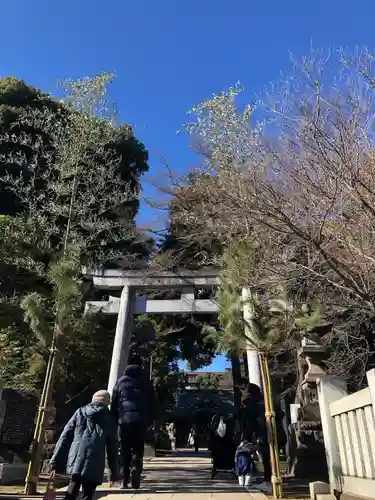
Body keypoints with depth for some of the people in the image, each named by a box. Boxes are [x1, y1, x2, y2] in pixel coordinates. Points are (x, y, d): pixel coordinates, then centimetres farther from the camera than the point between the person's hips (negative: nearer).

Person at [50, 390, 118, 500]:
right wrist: (113, 472, 15)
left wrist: (56, 462, 11)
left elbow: (65, 437, 8)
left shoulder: (79, 413, 12)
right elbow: (112, 448, 9)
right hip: (95, 466, -2)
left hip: (76, 461, 2)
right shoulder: (109, 419, 8)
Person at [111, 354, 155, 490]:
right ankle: (135, 466, -18)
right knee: (138, 448, 10)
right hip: (141, 420, 0)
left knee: (125, 450, 10)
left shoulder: (121, 381, 9)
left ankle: (126, 481, 9)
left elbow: (114, 403, 7)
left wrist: (114, 421, 11)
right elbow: (152, 403, 9)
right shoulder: (146, 381, 10)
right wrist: (150, 421, 14)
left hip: (124, 419, 0)